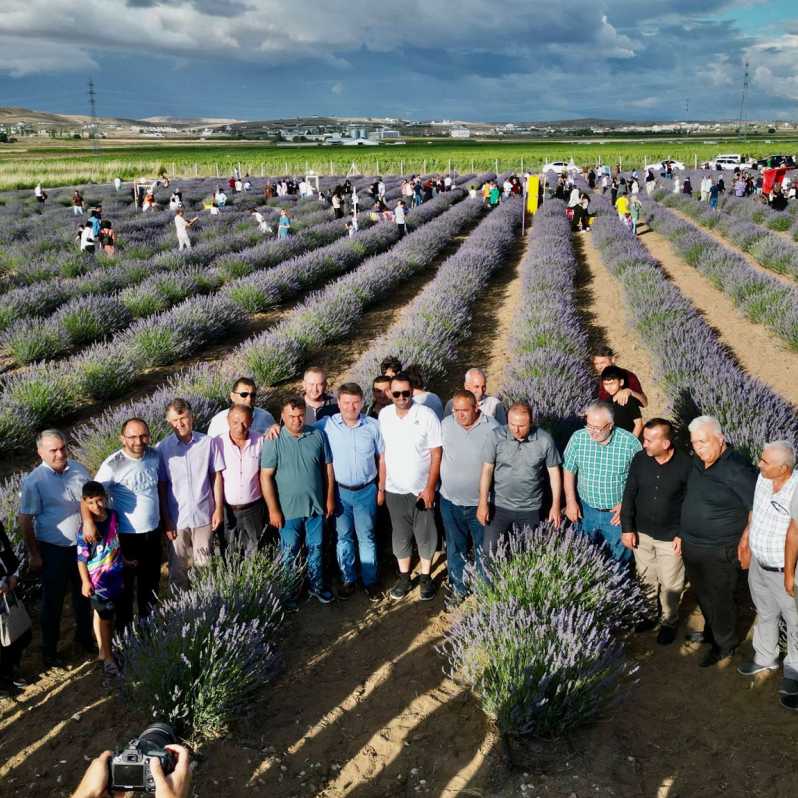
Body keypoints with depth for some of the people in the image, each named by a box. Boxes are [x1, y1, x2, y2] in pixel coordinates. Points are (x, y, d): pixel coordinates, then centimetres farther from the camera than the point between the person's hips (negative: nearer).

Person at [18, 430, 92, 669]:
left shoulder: (78, 469, -5)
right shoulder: (34, 481, -17)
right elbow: (25, 519, -12)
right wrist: (34, 554, -9)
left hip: (83, 544, 4)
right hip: (53, 550, -4)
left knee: (83, 594, 20)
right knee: (53, 600, 9)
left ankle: (84, 635, 41)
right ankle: (49, 651, 26)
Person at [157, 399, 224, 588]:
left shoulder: (208, 442, -7)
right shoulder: (162, 448, -7)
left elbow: (216, 476, 1)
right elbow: (161, 487, -3)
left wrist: (219, 508, 0)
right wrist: (165, 520, -4)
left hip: (204, 515, 0)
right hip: (177, 518, 0)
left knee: (204, 564, 14)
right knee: (178, 566, 14)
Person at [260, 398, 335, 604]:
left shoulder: (318, 435, -3)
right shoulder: (274, 441, -12)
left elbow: (328, 467, 5)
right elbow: (266, 476, -12)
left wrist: (330, 499, 5)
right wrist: (273, 510, -13)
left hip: (316, 505, 3)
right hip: (288, 509, -3)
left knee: (316, 548, 17)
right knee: (289, 552, 11)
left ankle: (317, 586, 35)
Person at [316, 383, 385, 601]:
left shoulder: (373, 426, -5)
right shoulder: (326, 425, -8)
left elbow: (381, 457, 4)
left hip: (366, 491, 0)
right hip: (340, 491, 0)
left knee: (366, 537, 9)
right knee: (344, 537, 12)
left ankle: (370, 581, 22)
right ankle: (348, 579, 27)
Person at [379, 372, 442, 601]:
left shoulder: (427, 415, -15)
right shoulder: (384, 415, -5)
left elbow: (436, 454, -11)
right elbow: (384, 451, 4)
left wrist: (430, 488, -14)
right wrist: (381, 483, 4)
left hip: (422, 488, -3)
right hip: (394, 489, 3)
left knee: (425, 535, 10)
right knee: (400, 535, 14)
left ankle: (426, 578, 27)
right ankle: (404, 577, 30)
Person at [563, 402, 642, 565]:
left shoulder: (630, 442, -18)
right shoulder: (578, 438, -12)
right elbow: (569, 471, 1)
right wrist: (571, 502, -2)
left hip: (617, 513, -2)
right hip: (586, 511, 2)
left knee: (620, 560, 12)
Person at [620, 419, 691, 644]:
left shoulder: (685, 464, -20)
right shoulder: (639, 459, -11)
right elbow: (629, 495, -2)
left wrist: (683, 534, -12)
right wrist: (627, 528, -3)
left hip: (670, 537, -3)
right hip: (641, 533, 3)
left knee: (670, 584, 13)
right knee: (646, 579, 21)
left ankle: (669, 622, 36)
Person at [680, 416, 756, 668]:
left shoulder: (737, 470, -25)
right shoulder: (696, 463, -1)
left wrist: (746, 541, -14)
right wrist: (683, 535, 17)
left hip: (718, 552, -7)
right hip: (691, 546, 7)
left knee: (719, 599, 12)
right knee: (703, 594, 25)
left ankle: (725, 646, 33)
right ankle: (712, 631, 48)